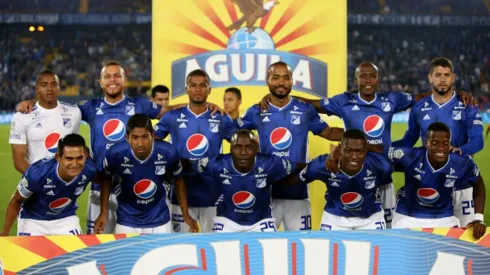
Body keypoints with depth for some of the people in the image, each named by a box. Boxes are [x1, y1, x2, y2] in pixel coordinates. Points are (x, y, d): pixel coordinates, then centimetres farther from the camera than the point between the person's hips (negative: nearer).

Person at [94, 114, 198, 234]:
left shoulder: (168, 153, -21)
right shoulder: (115, 154, -22)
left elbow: (178, 181, -1)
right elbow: (107, 181, 0)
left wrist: (185, 214, 3)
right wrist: (103, 213, -2)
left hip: (159, 221, 1)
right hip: (127, 222, -1)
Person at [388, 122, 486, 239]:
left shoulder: (462, 163, -19)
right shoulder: (410, 156, -26)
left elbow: (478, 186, -1)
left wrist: (478, 218, -7)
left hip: (444, 218, 1)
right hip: (407, 217, -1)